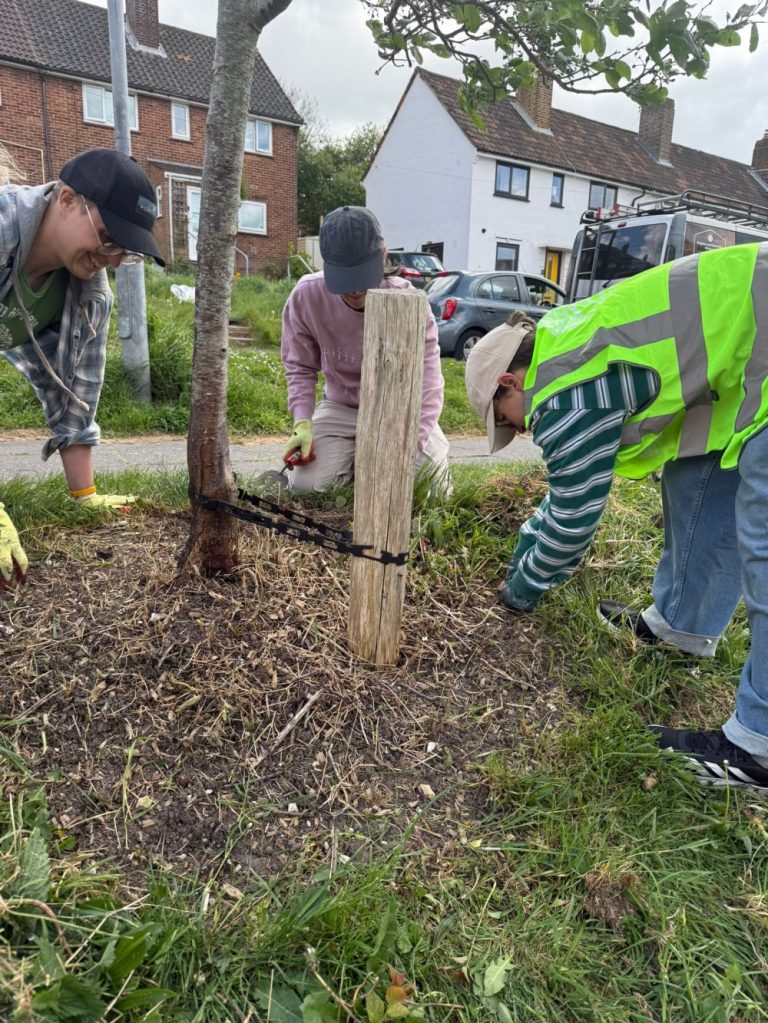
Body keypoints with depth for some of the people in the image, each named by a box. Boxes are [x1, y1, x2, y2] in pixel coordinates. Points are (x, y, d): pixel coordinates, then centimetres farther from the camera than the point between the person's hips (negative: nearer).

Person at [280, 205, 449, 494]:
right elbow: (301, 368, -6)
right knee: (306, 485, -17)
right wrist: (302, 423, -22)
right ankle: (351, 460, 17)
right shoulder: (306, 297, -20)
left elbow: (427, 386, -28)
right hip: (340, 408, 1)